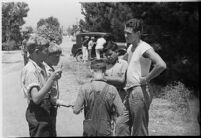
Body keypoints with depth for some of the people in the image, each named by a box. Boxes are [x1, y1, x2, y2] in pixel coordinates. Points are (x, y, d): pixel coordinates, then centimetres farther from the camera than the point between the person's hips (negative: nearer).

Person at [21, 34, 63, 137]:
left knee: (50, 134, 18)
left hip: (45, 112, 9)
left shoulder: (41, 66, 7)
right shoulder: (30, 70, -21)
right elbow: (36, 98, -30)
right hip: (37, 114, -9)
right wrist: (51, 79, -33)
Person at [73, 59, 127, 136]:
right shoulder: (111, 90, -11)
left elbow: (76, 111, -8)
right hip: (105, 131, -1)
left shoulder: (84, 88, -11)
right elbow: (121, 112, -9)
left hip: (88, 130, 1)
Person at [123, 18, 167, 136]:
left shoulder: (145, 48, -15)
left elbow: (161, 65, -29)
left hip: (140, 91, -9)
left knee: (140, 130, -3)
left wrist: (147, 78, -19)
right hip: (131, 91, 9)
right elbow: (123, 59, 36)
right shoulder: (131, 47, 13)